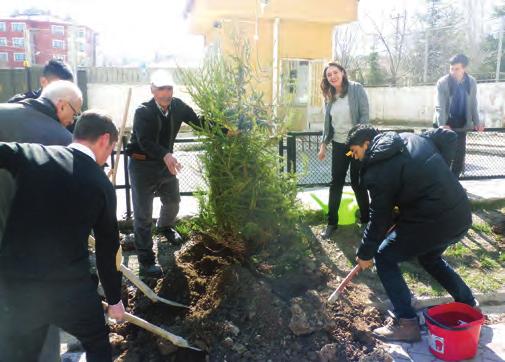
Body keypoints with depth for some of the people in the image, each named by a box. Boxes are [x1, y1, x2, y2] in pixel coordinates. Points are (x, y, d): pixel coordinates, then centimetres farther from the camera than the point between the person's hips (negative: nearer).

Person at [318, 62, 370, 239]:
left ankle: (366, 220, 21)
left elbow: (364, 115, -11)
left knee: (357, 183, 3)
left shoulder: (356, 89, -7)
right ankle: (332, 222, 16)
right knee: (336, 183, 7)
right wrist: (323, 144, 12)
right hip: (338, 144, 5)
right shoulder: (330, 96, 8)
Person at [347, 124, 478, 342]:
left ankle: (406, 323, 7)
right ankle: (469, 305, 41)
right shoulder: (411, 138, 10)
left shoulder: (377, 171, -12)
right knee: (430, 257, 33)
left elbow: (379, 218, -10)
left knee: (384, 258, 6)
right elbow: (448, 137, 15)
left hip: (432, 223, -9)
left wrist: (365, 253, 3)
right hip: (462, 216, 9)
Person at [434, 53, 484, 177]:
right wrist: (442, 124, -28)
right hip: (446, 125, -3)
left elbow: (473, 104, 9)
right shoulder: (442, 82, -11)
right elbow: (439, 105, -17)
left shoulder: (471, 82, 0)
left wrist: (477, 122, 6)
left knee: (460, 155, 5)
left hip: (462, 125, 3)